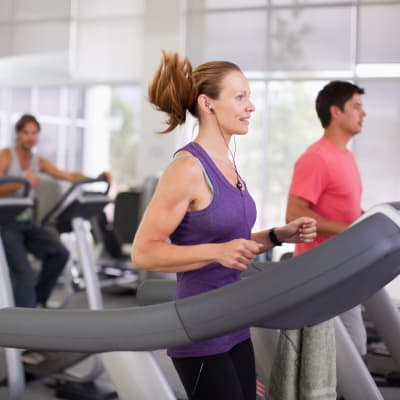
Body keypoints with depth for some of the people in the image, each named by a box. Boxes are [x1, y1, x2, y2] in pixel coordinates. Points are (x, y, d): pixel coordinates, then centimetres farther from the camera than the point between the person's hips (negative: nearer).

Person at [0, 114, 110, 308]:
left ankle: (37, 298, 6)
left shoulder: (39, 162, 10)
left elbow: (69, 176, 1)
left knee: (60, 253, -14)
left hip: (26, 222, 5)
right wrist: (22, 184, -37)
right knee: (23, 272, -19)